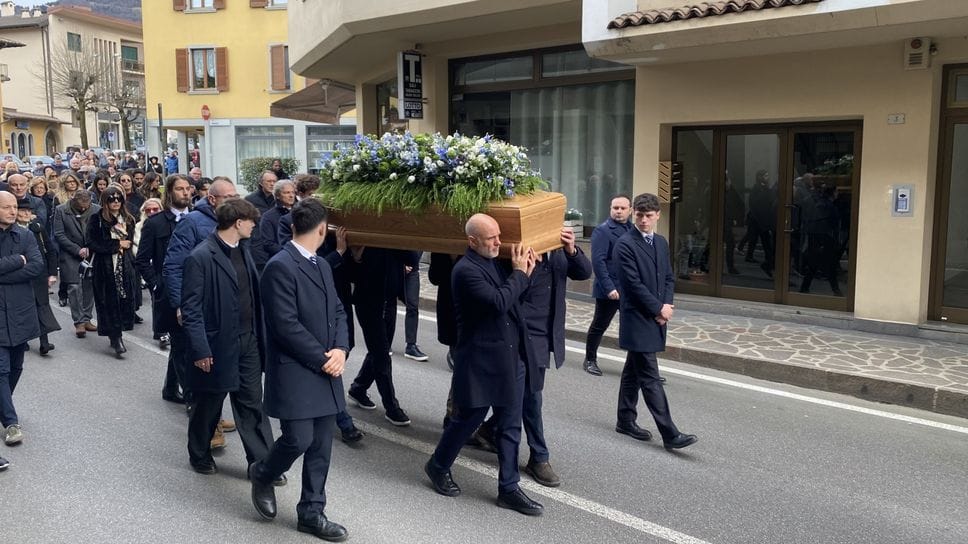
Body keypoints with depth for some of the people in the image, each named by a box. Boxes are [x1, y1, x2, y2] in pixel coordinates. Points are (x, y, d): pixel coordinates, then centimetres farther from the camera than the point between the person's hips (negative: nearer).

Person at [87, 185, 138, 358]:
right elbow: (93, 244, -10)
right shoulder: (97, 220, -2)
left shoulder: (128, 220, 12)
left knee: (126, 300, 1)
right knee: (110, 302, -4)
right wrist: (117, 245, -11)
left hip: (125, 267, 4)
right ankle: (116, 339, -1)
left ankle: (116, 335, 17)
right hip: (105, 268, -4)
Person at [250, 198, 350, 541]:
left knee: (321, 447, 10)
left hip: (325, 372, 8)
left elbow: (337, 311, 13)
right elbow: (286, 324, -20)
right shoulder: (280, 266, -14)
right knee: (299, 439, -6)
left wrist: (340, 349, -5)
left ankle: (311, 513, 21)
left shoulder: (322, 266, 13)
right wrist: (322, 359, -15)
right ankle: (262, 476, 25)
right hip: (294, 372, -8)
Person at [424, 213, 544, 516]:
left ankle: (508, 488, 20)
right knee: (468, 418, 10)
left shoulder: (494, 263, 9)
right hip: (480, 361, -7)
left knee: (510, 427, 10)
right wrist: (519, 273, -14)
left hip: (510, 359, 8)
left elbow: (512, 300, 14)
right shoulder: (466, 270, -18)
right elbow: (499, 302, -27)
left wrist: (524, 273, 0)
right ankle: (438, 466, 34)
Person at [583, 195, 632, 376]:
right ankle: (590, 360, 27)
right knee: (599, 326, 9)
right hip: (609, 290, -5)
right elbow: (598, 261, -15)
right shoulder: (602, 231, -7)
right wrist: (608, 287, -21)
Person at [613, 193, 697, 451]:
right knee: (651, 378, -6)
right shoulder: (625, 244, -13)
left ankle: (625, 420, 28)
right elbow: (633, 284, -17)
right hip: (637, 320, -8)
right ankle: (670, 434, -6)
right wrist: (659, 309, -13)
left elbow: (669, 278, 13)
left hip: (655, 318, 8)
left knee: (634, 371, 17)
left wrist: (666, 306, -3)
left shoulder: (661, 243, 11)